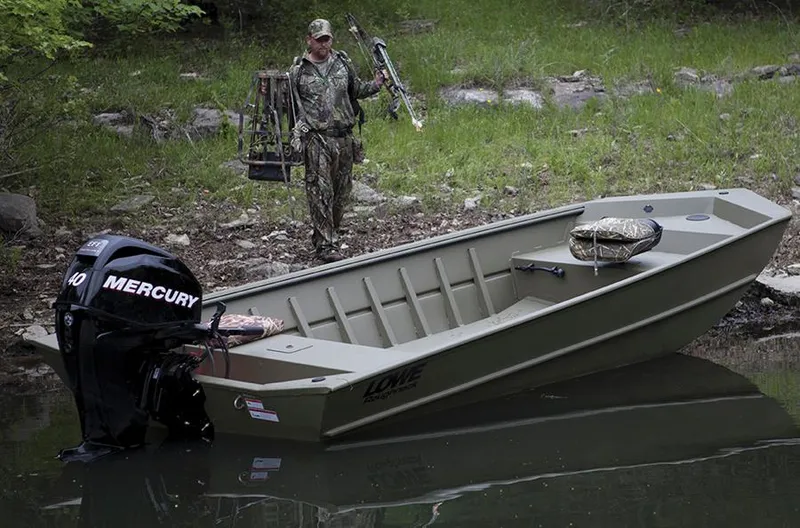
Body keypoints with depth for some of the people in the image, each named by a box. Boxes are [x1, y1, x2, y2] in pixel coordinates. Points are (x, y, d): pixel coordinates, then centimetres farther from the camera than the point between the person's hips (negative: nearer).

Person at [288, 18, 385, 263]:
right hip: (316, 139, -4)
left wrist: (375, 85, 2)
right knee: (321, 191, -8)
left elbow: (356, 90, 19)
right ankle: (325, 245, -8)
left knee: (341, 191, 10)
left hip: (344, 138, 4)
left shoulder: (343, 63, 9)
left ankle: (328, 234, 25)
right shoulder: (298, 70, -1)